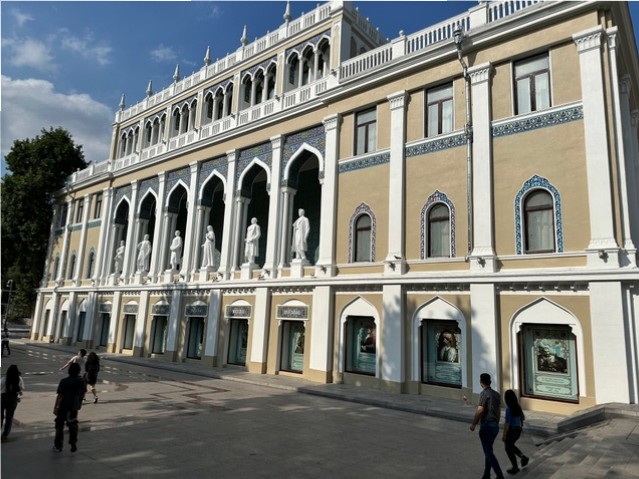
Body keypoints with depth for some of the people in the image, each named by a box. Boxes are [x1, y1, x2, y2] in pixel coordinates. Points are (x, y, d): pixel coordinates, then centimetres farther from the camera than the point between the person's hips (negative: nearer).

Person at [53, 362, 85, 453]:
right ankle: (73, 443, 14)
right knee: (73, 425, 18)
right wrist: (80, 403, 21)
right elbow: (83, 394, 5)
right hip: (74, 406, 3)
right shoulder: (81, 381, -5)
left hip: (63, 406, -3)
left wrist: (55, 407, -8)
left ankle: (58, 446, 20)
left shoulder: (64, 381, -16)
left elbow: (59, 395, -16)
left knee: (59, 426, 13)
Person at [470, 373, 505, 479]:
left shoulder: (484, 393, -16)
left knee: (488, 452, -1)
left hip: (486, 425, -8)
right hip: (495, 425, 8)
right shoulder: (496, 394, 7)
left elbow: (480, 410, -21)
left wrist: (473, 424, -13)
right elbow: (499, 410, 13)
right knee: (488, 450, 16)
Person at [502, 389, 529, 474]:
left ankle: (515, 468, 20)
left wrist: (504, 435, -17)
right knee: (511, 446, 27)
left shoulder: (509, 408, -23)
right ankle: (524, 458, 18)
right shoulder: (518, 407, 0)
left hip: (511, 430, -8)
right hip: (518, 429, 8)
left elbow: (507, 423, -23)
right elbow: (523, 417, 14)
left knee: (508, 448, 11)